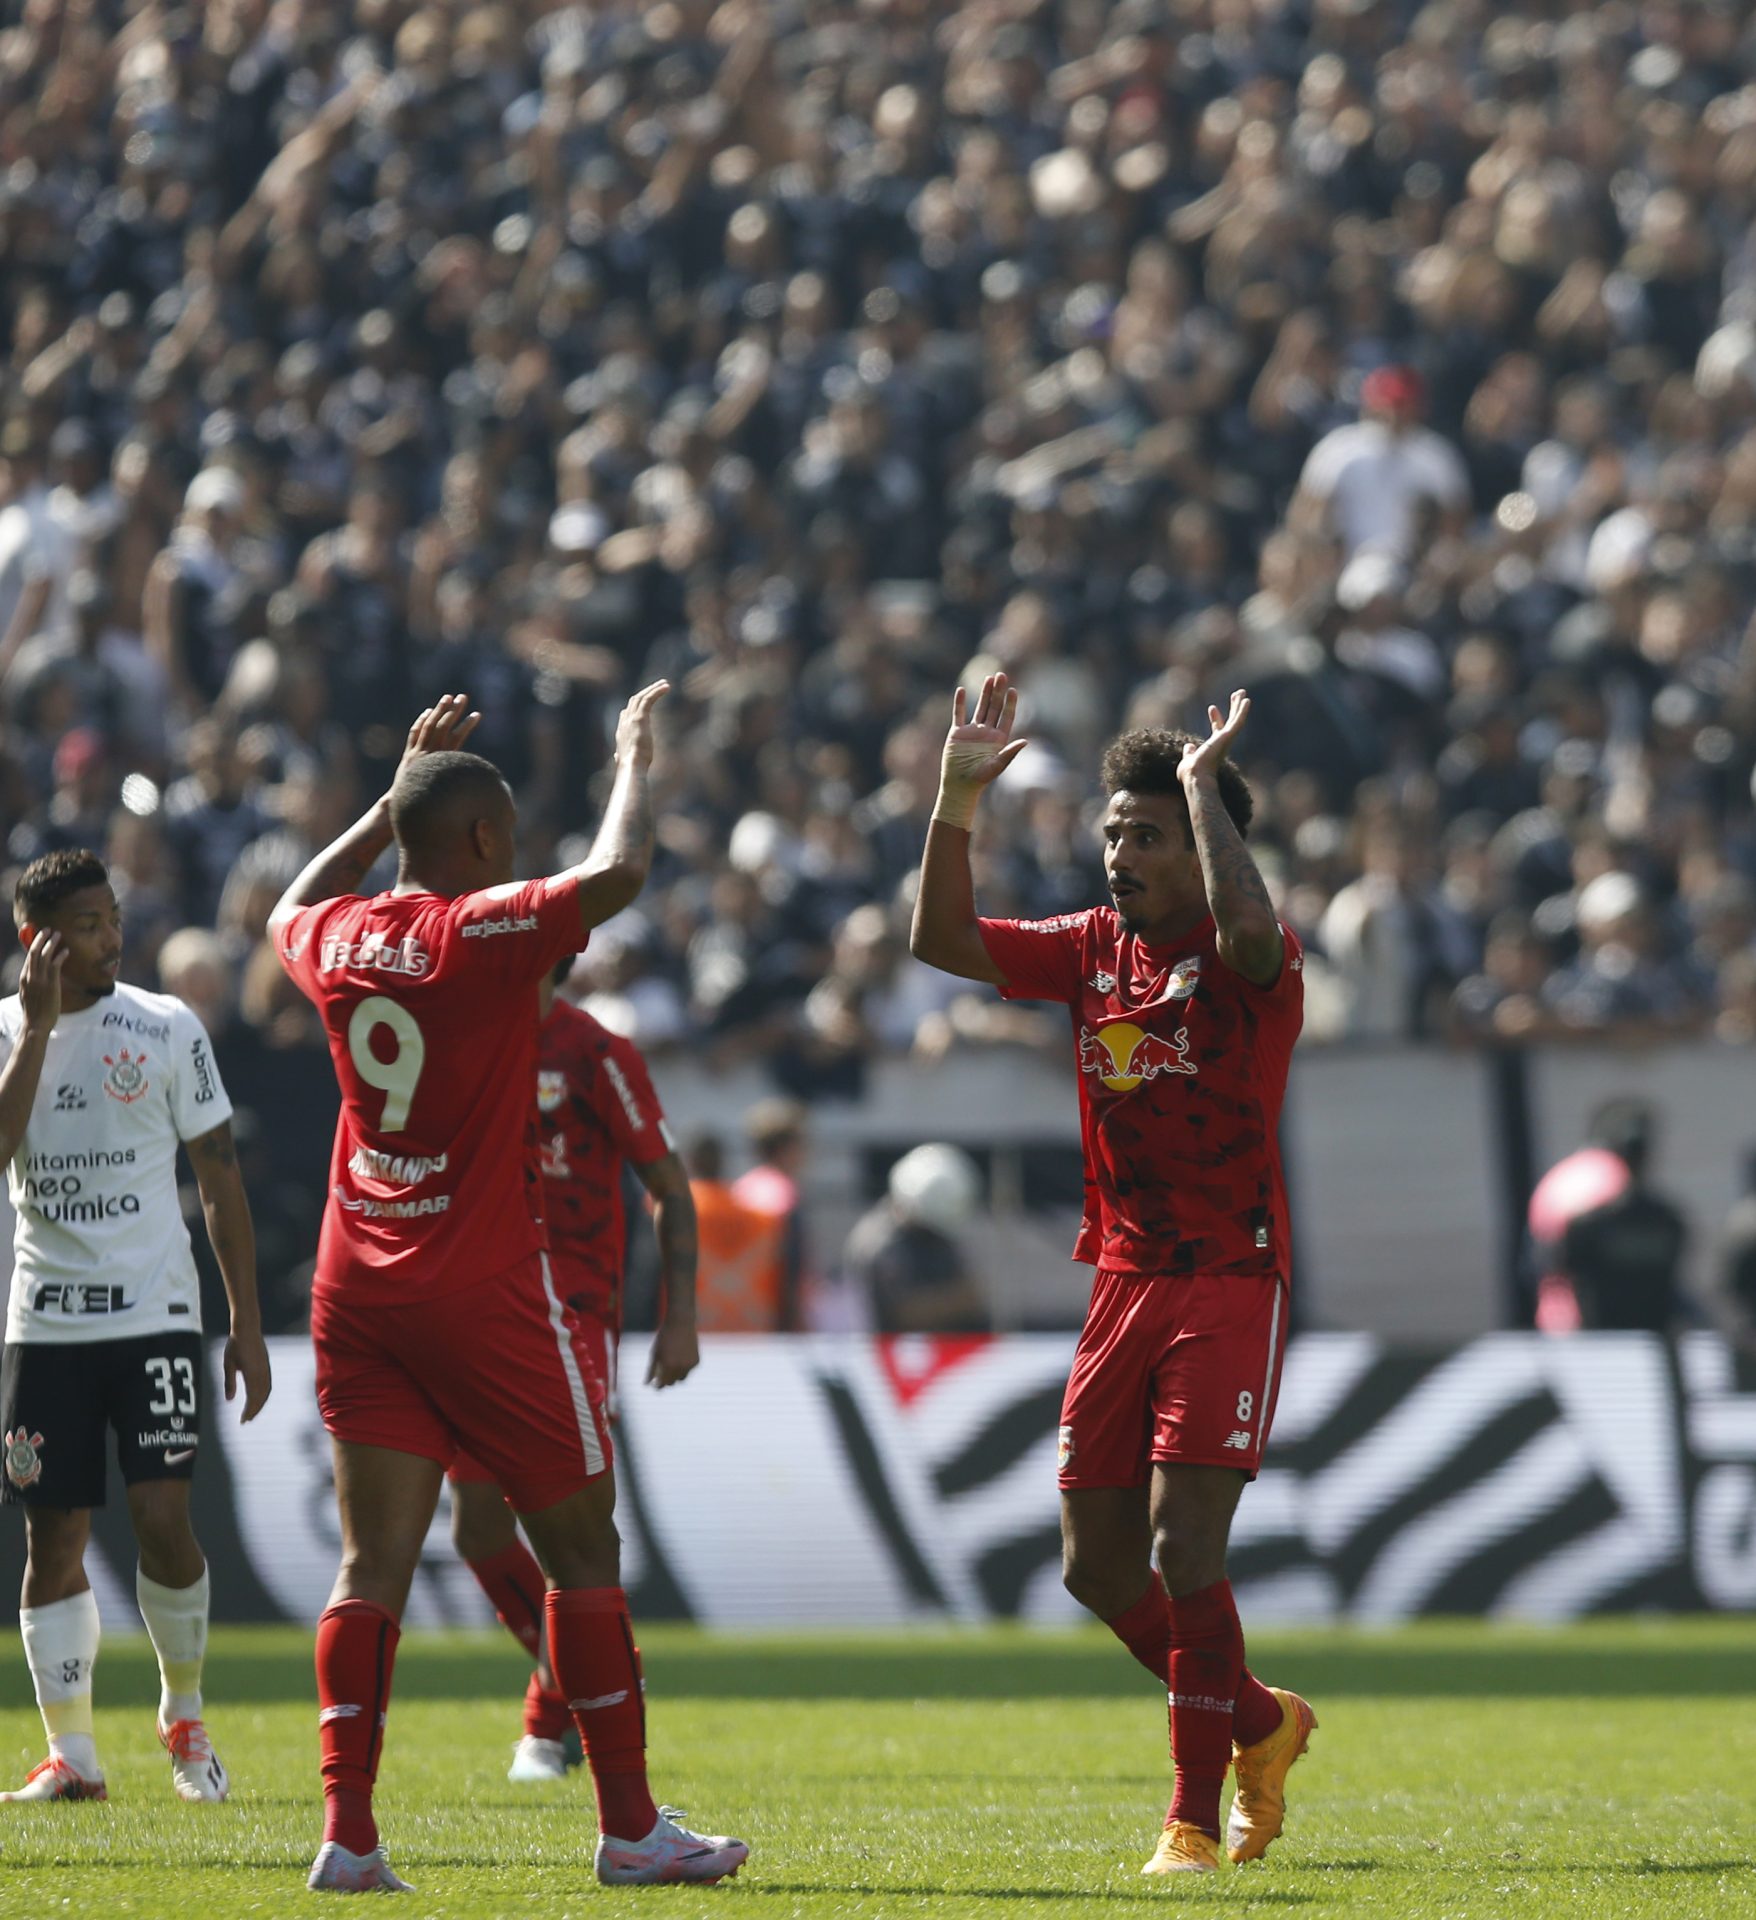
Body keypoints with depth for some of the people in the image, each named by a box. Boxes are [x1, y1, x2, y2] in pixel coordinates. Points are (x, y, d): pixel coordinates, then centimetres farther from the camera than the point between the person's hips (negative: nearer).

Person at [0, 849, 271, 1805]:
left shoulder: (167, 1028, -1)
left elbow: (220, 1179, 3)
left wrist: (246, 1323, 0)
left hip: (155, 1315, -2)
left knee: (163, 1523, -12)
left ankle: (184, 1715, 11)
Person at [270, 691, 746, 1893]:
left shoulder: (336, 939, 7)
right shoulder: (486, 932, -11)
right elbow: (619, 869, -13)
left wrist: (398, 795, 33)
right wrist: (636, 756, 4)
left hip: (358, 1288, 5)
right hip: (485, 1288, -5)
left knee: (374, 1560, 3)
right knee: (582, 1547, 5)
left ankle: (347, 1834, -6)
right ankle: (630, 1828, 7)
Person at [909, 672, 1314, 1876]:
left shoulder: (1252, 965, -11)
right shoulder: (1094, 949, 8)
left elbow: (1247, 932, -36)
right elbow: (944, 941, 5)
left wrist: (1204, 785, -25)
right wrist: (958, 802, -7)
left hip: (1230, 1287, -7)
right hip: (1125, 1283, 7)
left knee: (1183, 1551, -15)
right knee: (1098, 1569, 8)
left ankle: (1197, 1816, -4)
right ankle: (1259, 1722, 30)